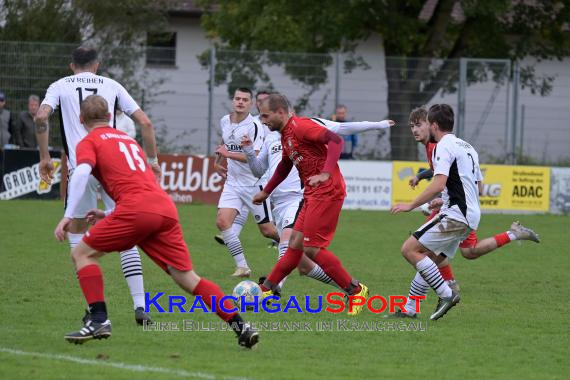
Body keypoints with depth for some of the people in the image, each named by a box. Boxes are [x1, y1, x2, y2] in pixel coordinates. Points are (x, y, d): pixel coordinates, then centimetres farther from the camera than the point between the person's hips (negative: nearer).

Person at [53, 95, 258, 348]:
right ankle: (240, 325, -5)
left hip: (136, 209, -6)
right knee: (186, 277, 7)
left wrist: (68, 215, -13)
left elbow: (82, 172, -9)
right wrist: (109, 215, 45)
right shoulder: (128, 139, 34)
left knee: (82, 254, 8)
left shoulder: (89, 142, 12)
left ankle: (99, 320, -5)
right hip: (166, 209, 6)